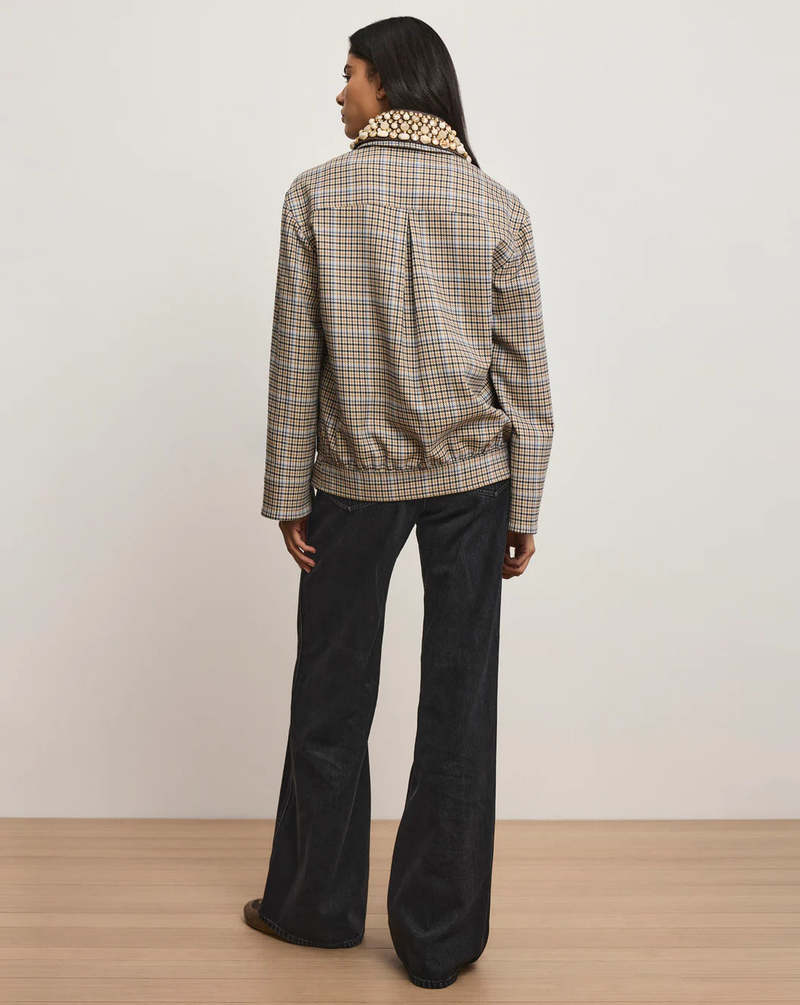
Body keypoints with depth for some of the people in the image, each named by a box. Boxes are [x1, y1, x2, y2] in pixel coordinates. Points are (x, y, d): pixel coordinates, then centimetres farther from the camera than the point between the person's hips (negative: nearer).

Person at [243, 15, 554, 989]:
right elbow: (523, 369, -1)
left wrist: (289, 494, 2)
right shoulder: (496, 204, 1)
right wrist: (524, 507, 5)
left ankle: (319, 903, 28)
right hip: (473, 473, 1)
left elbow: (296, 356, -5)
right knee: (458, 703, 6)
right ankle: (440, 937, 16)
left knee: (331, 696, 13)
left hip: (355, 476, -1)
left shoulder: (317, 194, -3)